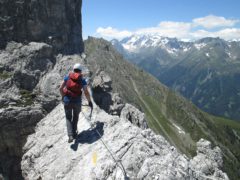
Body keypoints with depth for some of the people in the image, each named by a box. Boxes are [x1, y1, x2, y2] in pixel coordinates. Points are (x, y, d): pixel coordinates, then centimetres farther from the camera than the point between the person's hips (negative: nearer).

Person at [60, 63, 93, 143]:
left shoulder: (67, 77, 5)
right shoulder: (82, 79, -1)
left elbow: (61, 88, 7)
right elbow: (86, 92, -7)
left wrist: (63, 97, 24)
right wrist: (89, 101, 7)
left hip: (67, 101, 1)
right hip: (77, 102, -1)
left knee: (68, 118, 17)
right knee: (75, 117, 25)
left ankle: (70, 135, 1)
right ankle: (74, 133, 33)